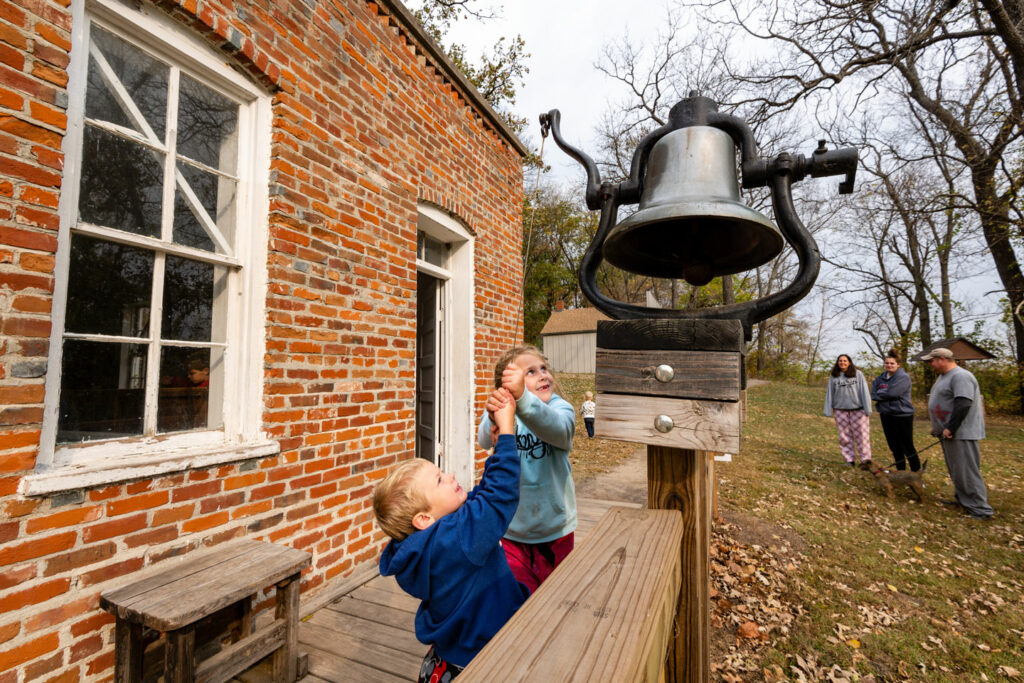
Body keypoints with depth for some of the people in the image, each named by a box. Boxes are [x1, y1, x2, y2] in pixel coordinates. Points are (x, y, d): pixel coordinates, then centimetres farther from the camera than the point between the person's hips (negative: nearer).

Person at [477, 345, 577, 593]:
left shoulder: (561, 407, -12)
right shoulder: (501, 409, -11)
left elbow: (557, 429, -36)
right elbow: (485, 440, -31)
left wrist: (522, 398, -55)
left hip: (555, 528, 1)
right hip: (512, 529, 0)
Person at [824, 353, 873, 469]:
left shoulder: (858, 374, 0)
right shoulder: (834, 377, 7)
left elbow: (864, 391, -2)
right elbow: (830, 394, 9)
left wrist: (867, 408, -7)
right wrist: (828, 411, 5)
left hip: (858, 409, -2)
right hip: (841, 410, 2)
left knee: (861, 435, -2)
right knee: (845, 436, 6)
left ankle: (866, 459, 6)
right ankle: (850, 460, 13)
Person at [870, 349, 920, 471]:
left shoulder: (903, 377, -12)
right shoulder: (881, 378, 9)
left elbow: (891, 393, -22)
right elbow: (874, 394, 3)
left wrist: (878, 395, -7)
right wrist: (884, 396, -14)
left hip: (902, 415, -6)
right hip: (886, 415, 7)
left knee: (907, 446, 0)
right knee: (894, 446, 15)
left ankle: (916, 471, 13)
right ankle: (900, 471, 27)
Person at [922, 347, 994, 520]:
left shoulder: (960, 376, -17)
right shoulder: (943, 376, 16)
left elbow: (963, 404, -25)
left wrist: (950, 428, -24)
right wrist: (937, 427, 20)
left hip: (961, 434, -10)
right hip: (948, 432, 10)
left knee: (966, 471, -5)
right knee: (956, 470, 17)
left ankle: (980, 509, 2)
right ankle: (962, 499, 27)